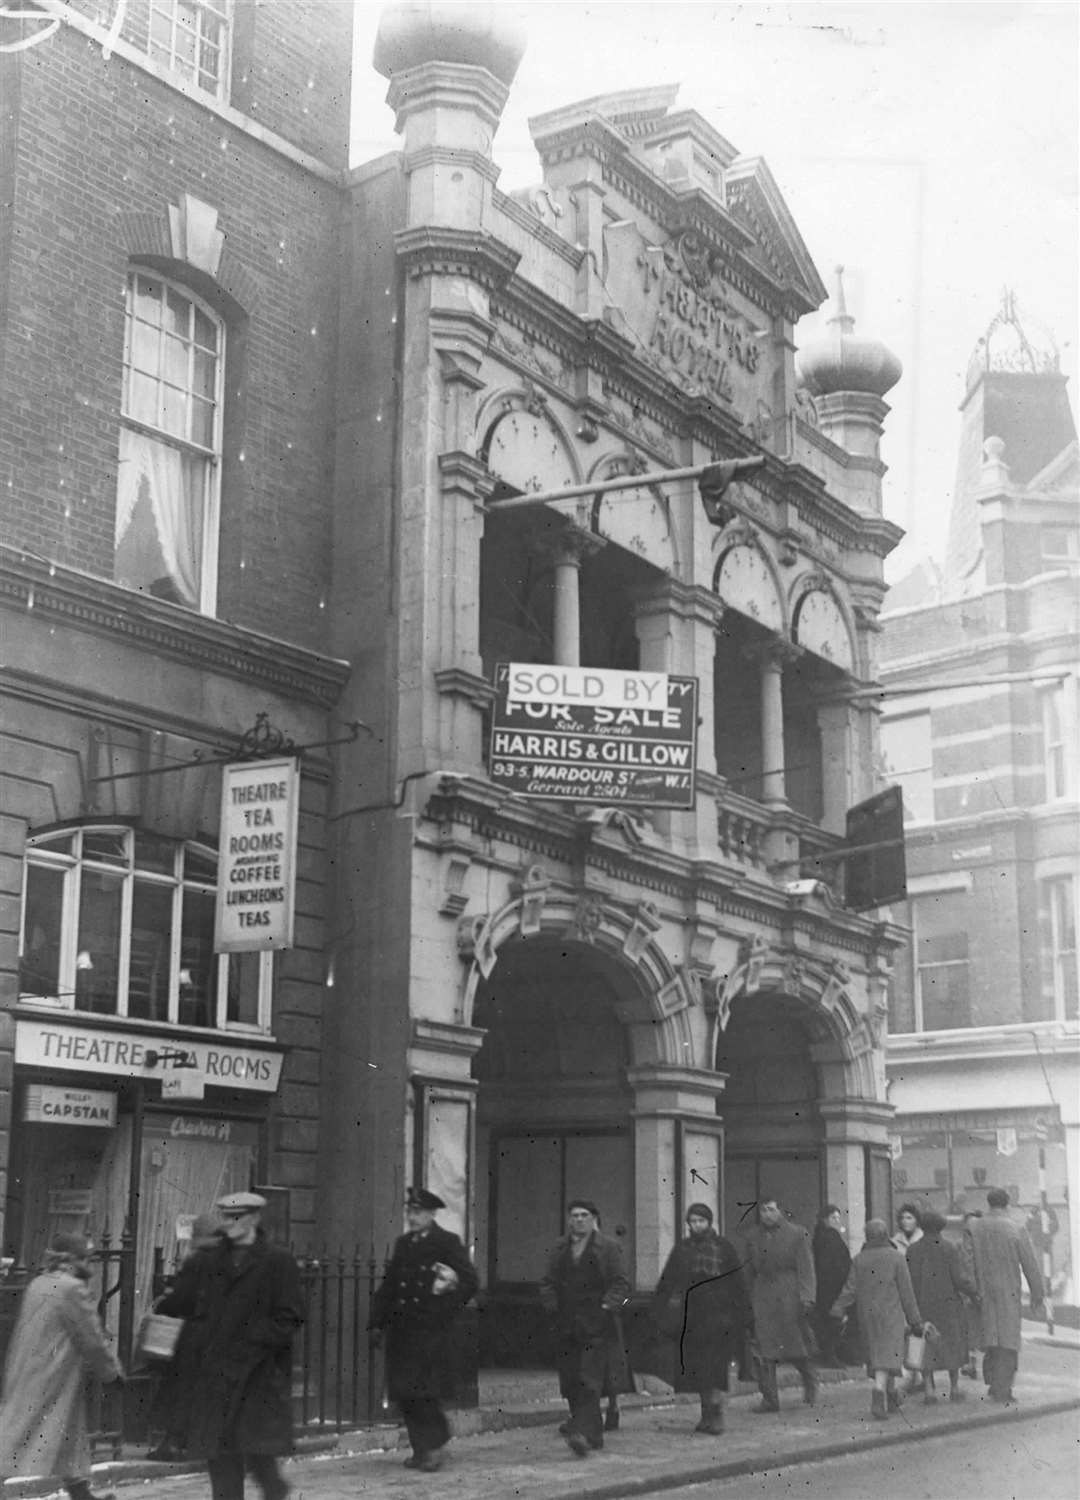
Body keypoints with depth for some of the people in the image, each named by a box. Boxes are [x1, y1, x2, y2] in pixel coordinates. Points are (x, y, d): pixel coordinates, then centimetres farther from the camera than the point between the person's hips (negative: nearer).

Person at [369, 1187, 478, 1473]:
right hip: (401, 1330, 6)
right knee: (402, 1393, 5)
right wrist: (378, 1321, 11)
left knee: (423, 1392, -11)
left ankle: (436, 1444, 5)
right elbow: (389, 1285, 17)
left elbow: (470, 1282, -5)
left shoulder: (448, 1243, -3)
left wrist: (444, 1311, -10)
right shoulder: (402, 1244, 15)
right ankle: (421, 1448, 16)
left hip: (431, 1331, -6)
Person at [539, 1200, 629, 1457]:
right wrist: (552, 1306, -1)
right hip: (566, 1326, 5)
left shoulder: (608, 1248, 2)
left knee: (589, 1381, -14)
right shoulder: (559, 1249, 15)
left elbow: (621, 1283, -2)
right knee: (570, 1383, 3)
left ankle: (582, 1432, -22)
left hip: (597, 1326, -5)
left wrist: (607, 1306, -14)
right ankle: (593, 1435, 15)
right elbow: (547, 1282, 15)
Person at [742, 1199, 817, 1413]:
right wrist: (748, 1299, 12)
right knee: (764, 1349, -4)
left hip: (789, 1294, -3)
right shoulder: (753, 1237, 12)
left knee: (794, 1346, 2)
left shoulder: (797, 1234, 1)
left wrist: (807, 1297, -12)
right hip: (763, 1296, 3)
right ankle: (769, 1398, 1)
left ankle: (810, 1380, 31)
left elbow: (806, 1267, -3)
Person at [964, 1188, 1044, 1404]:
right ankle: (1002, 1391, 2)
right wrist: (1037, 1297, 4)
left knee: (990, 1339, 16)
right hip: (1008, 1293, -3)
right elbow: (1030, 1266, -5)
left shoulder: (973, 1228, -3)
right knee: (1008, 1341, 4)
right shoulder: (1017, 1231, -9)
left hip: (984, 1291, 3)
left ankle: (993, 1384, 19)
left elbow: (967, 1263, -6)